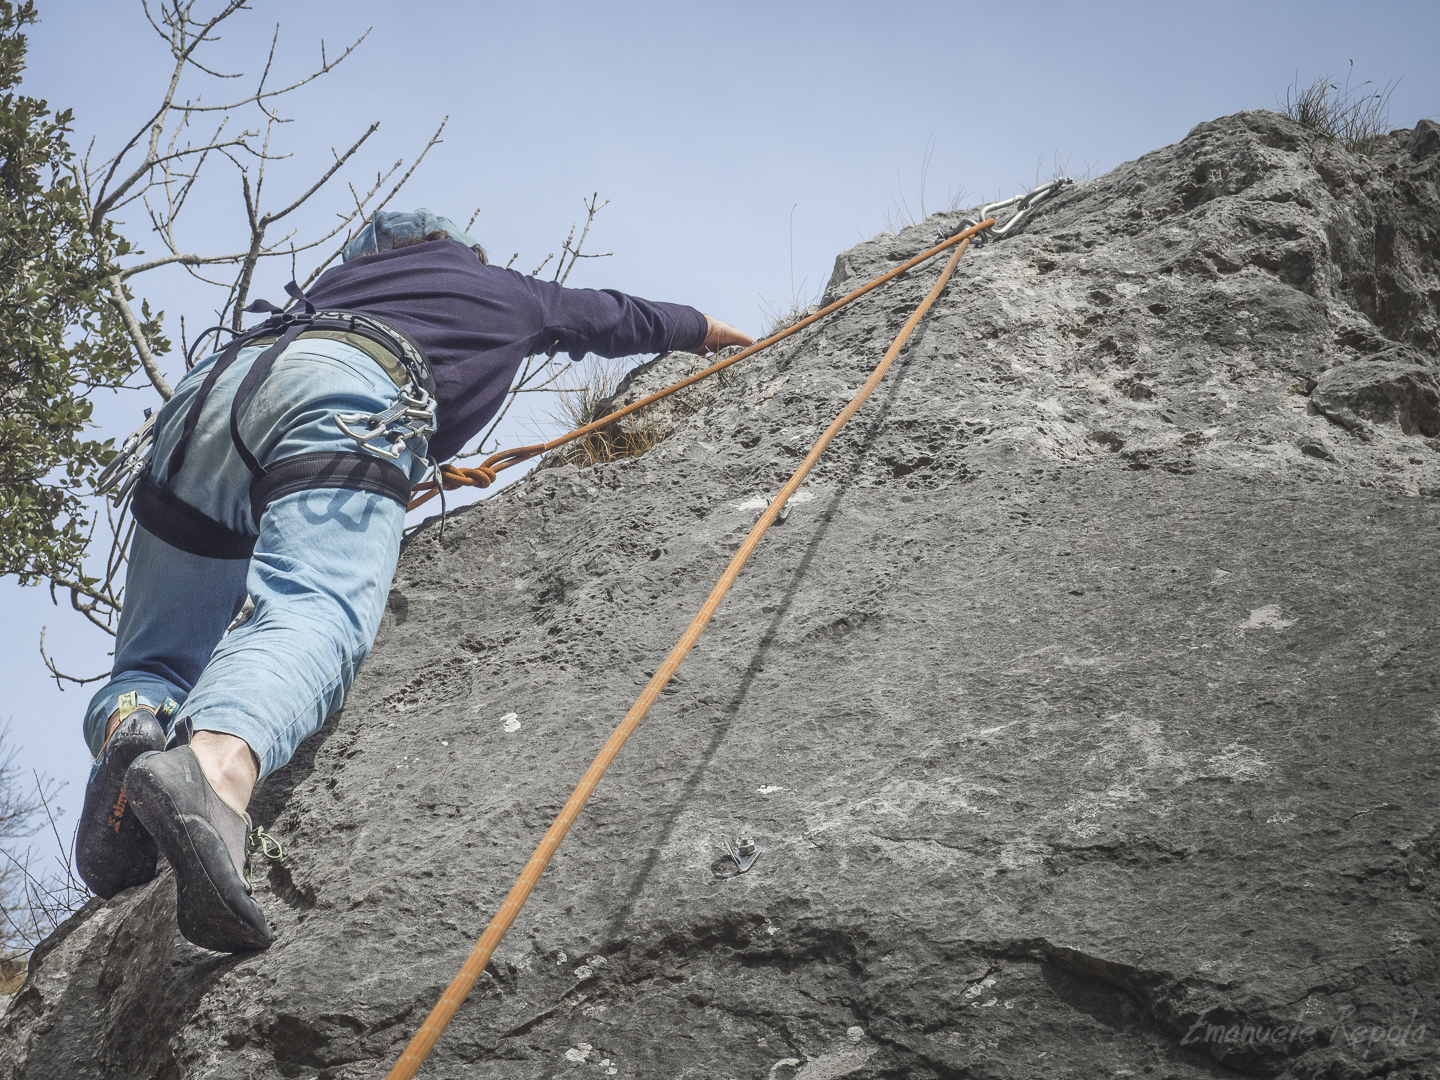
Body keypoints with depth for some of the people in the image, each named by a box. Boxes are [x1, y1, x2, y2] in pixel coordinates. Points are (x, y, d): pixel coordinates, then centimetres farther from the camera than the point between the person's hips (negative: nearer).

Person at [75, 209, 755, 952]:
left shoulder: (345, 274, 42)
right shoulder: (509, 293, 36)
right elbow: (620, 317, 55)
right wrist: (710, 329, 75)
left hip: (211, 387, 5)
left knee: (158, 662, 7)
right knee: (312, 617, -28)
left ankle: (131, 733, -30)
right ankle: (213, 768, -61)